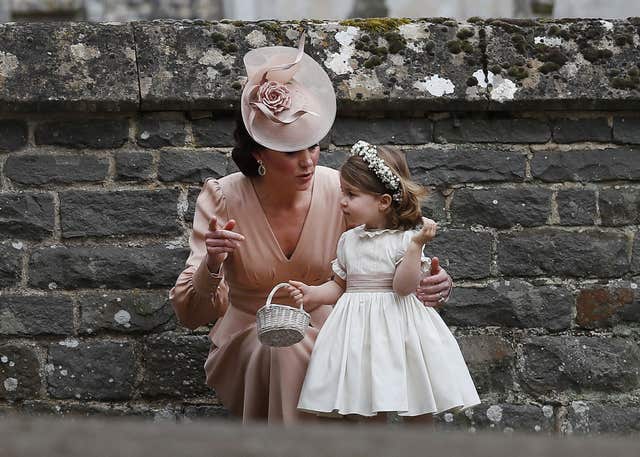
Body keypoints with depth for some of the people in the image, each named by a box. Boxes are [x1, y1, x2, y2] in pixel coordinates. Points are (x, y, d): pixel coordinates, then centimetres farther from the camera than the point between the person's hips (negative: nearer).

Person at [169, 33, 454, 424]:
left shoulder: (340, 192, -10)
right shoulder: (222, 200, -13)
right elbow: (191, 315, -16)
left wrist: (433, 286, -28)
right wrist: (211, 266, -37)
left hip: (322, 342, 2)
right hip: (247, 347, -2)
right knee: (281, 348, -34)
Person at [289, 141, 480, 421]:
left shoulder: (405, 239, -9)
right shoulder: (349, 241, 7)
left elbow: (404, 286, -19)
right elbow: (340, 285, 16)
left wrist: (417, 244, -26)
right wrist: (312, 294, 0)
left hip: (397, 323, -4)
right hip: (361, 329, 4)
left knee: (420, 411, 3)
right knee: (370, 411, 9)